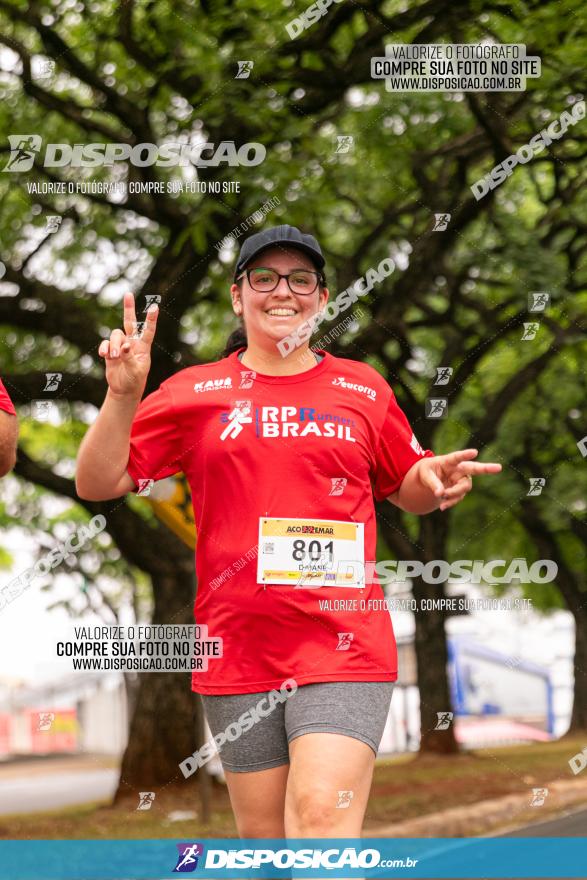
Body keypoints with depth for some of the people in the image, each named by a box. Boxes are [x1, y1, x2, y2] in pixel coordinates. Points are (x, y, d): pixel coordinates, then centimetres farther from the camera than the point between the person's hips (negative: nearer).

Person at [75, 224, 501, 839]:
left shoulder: (363, 388, 9)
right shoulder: (195, 391, 7)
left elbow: (406, 490, 21)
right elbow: (97, 483, 5)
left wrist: (435, 480, -3)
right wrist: (123, 395, -11)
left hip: (343, 645, -1)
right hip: (238, 646, 1)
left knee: (323, 818, -18)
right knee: (264, 837, 9)